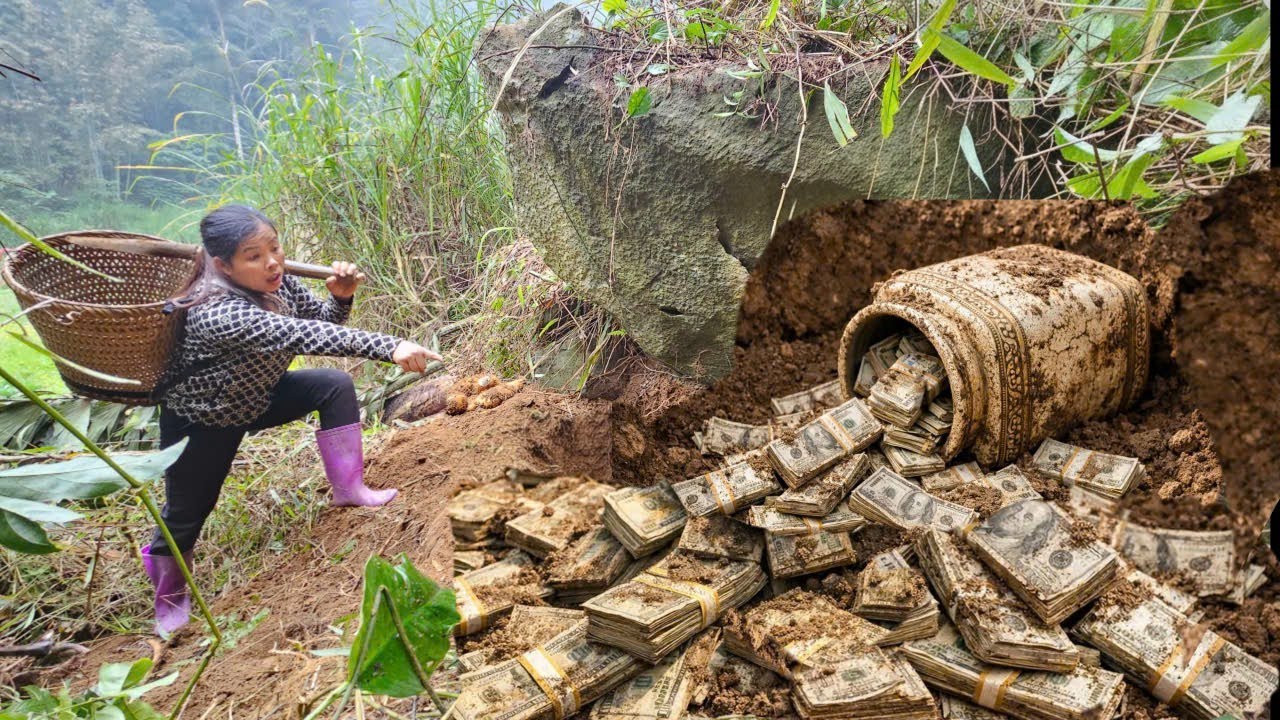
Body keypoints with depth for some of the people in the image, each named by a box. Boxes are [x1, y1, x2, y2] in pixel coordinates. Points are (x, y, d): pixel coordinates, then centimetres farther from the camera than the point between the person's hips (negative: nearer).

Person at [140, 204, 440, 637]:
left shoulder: (276, 282, -18)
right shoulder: (218, 313, -41)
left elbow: (320, 319, -2)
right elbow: (303, 336, -53)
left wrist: (341, 296, -27)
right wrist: (391, 347, -61)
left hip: (254, 396, 6)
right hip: (199, 420, -6)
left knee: (335, 386, -13)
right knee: (186, 514, 8)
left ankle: (349, 489, -1)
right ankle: (170, 596, 39)